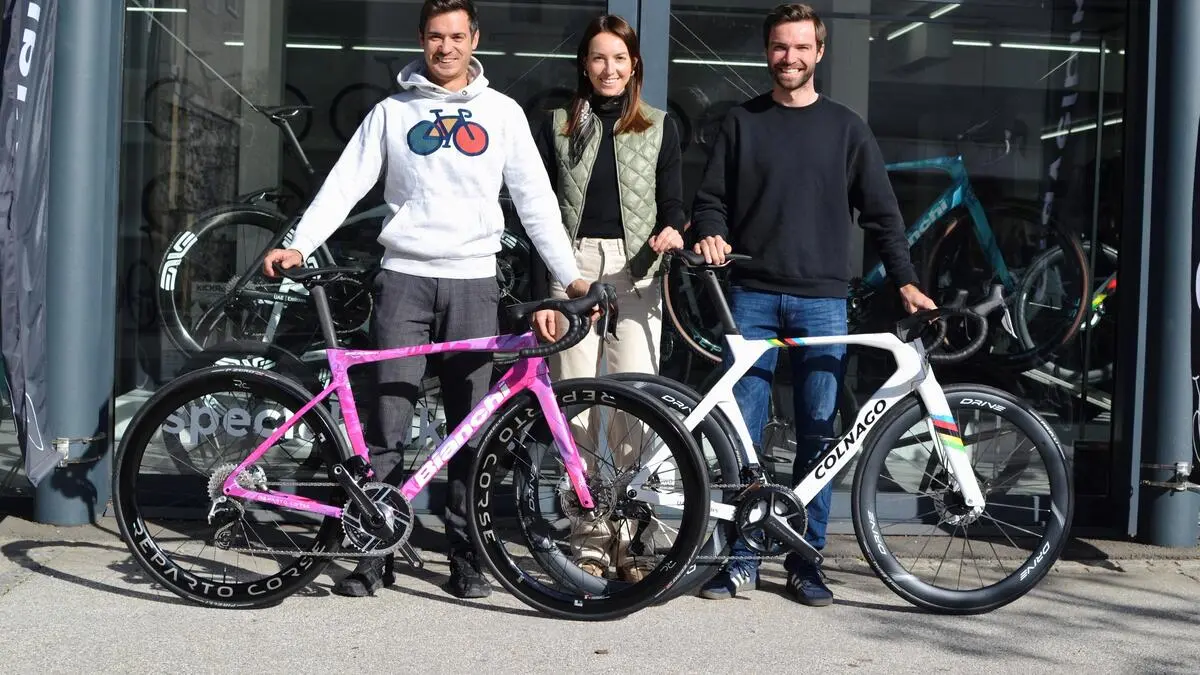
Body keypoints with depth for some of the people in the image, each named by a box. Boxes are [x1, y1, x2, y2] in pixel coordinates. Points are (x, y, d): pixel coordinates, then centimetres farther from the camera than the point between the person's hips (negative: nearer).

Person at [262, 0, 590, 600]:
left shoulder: (502, 112, 9)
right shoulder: (392, 112, 8)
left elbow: (534, 197, 7)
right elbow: (345, 184, 3)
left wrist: (569, 275, 0)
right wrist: (299, 245, -10)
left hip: (473, 281, 1)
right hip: (405, 278, 0)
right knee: (388, 422, -2)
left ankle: (467, 556, 13)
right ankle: (375, 554, 6)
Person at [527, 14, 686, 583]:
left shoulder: (659, 128, 12)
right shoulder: (558, 126, 10)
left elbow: (672, 201, 9)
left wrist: (672, 230, -15)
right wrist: (540, 296, -1)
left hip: (636, 271, 0)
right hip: (574, 268, 0)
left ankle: (626, 537, 3)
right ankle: (589, 540, 5)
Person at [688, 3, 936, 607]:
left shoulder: (845, 127, 10)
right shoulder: (742, 124, 10)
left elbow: (881, 213, 8)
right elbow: (711, 200, 10)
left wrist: (905, 280, -1)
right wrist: (711, 235, -11)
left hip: (821, 300, 0)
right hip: (752, 296, 0)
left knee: (818, 433, 2)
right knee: (741, 431, -1)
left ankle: (805, 560, 12)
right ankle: (741, 558, 9)